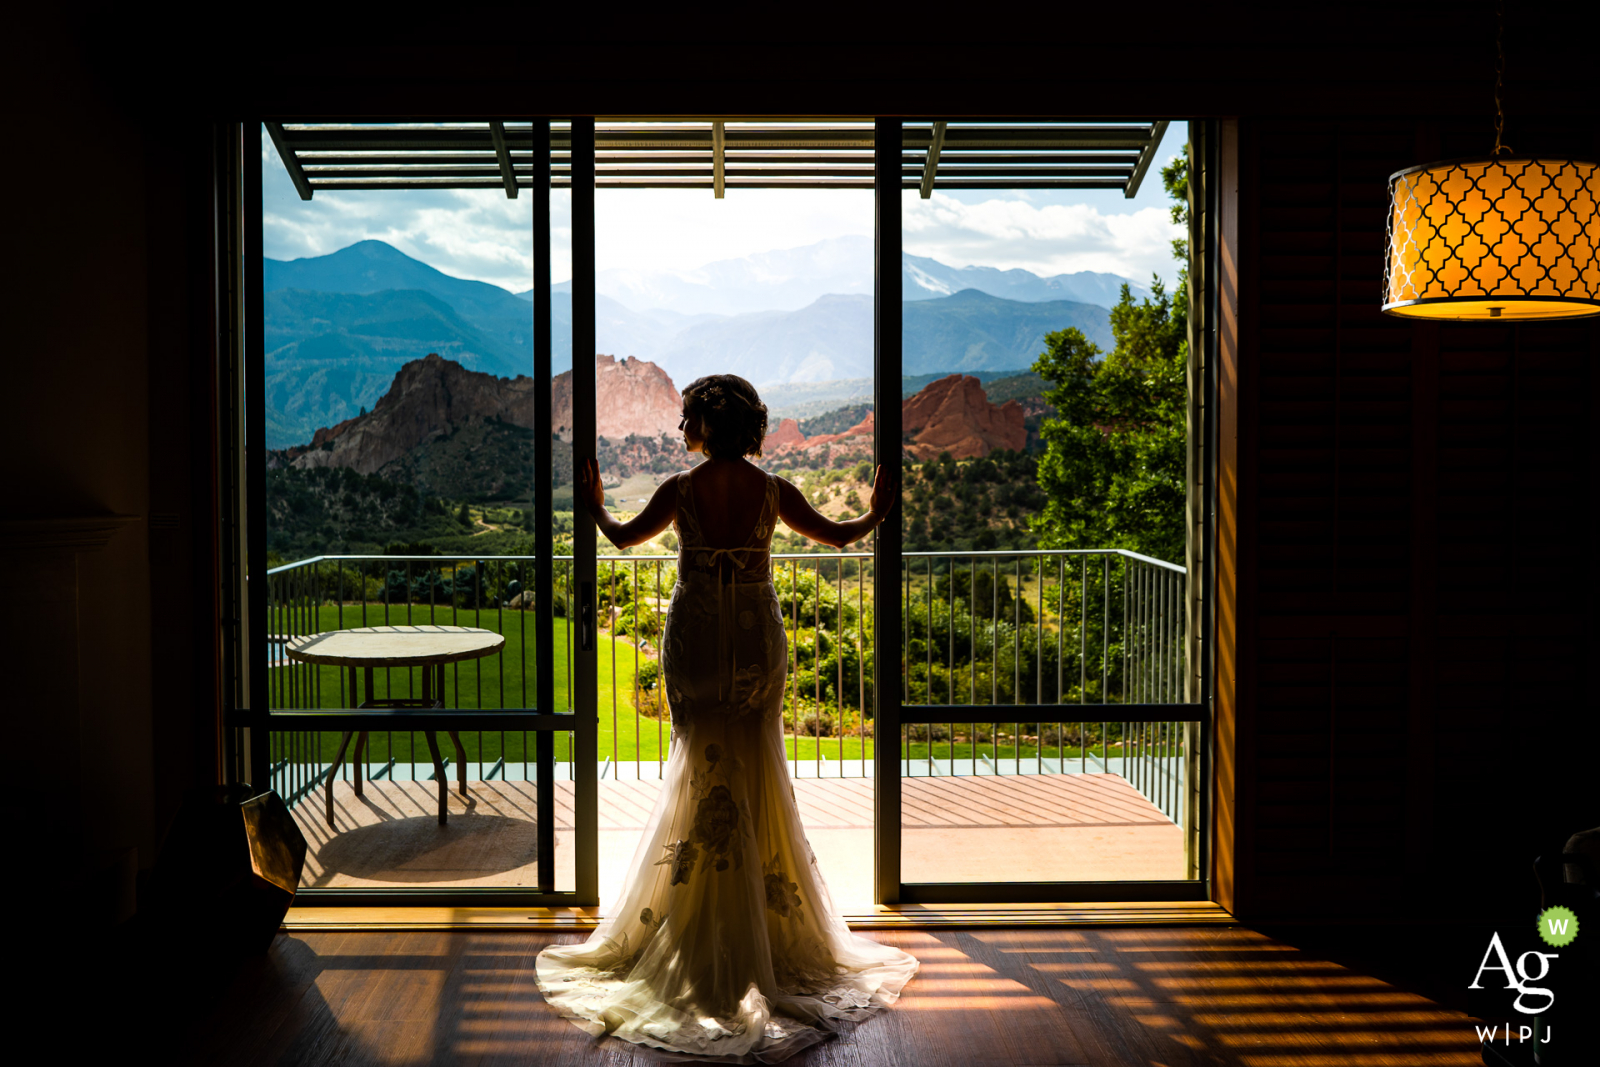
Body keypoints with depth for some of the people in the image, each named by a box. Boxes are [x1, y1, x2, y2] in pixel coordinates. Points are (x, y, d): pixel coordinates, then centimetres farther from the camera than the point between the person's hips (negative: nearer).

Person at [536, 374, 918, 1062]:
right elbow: (840, 536, 6)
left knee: (704, 772, 9)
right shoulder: (774, 491, -5)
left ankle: (710, 940, 15)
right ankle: (774, 929, 20)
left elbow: (624, 537, 5)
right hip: (758, 642, 2)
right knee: (759, 776, 12)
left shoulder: (681, 491, -9)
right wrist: (879, 513, 26)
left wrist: (594, 509, 26)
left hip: (696, 640, -1)